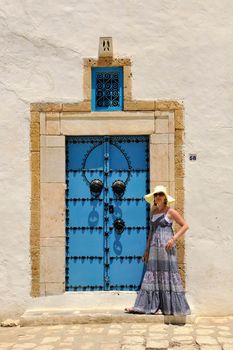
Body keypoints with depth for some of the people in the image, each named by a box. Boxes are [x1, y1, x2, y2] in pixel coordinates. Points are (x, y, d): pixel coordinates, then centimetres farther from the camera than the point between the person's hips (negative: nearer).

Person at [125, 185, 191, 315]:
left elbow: (185, 226, -2)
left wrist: (174, 239, -13)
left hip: (166, 247, -6)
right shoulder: (153, 211, 15)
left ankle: (173, 308, 6)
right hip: (154, 247, 6)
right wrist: (147, 249, 16)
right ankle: (147, 306, 6)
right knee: (152, 274, 4)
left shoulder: (170, 211, -1)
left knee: (168, 274, -3)